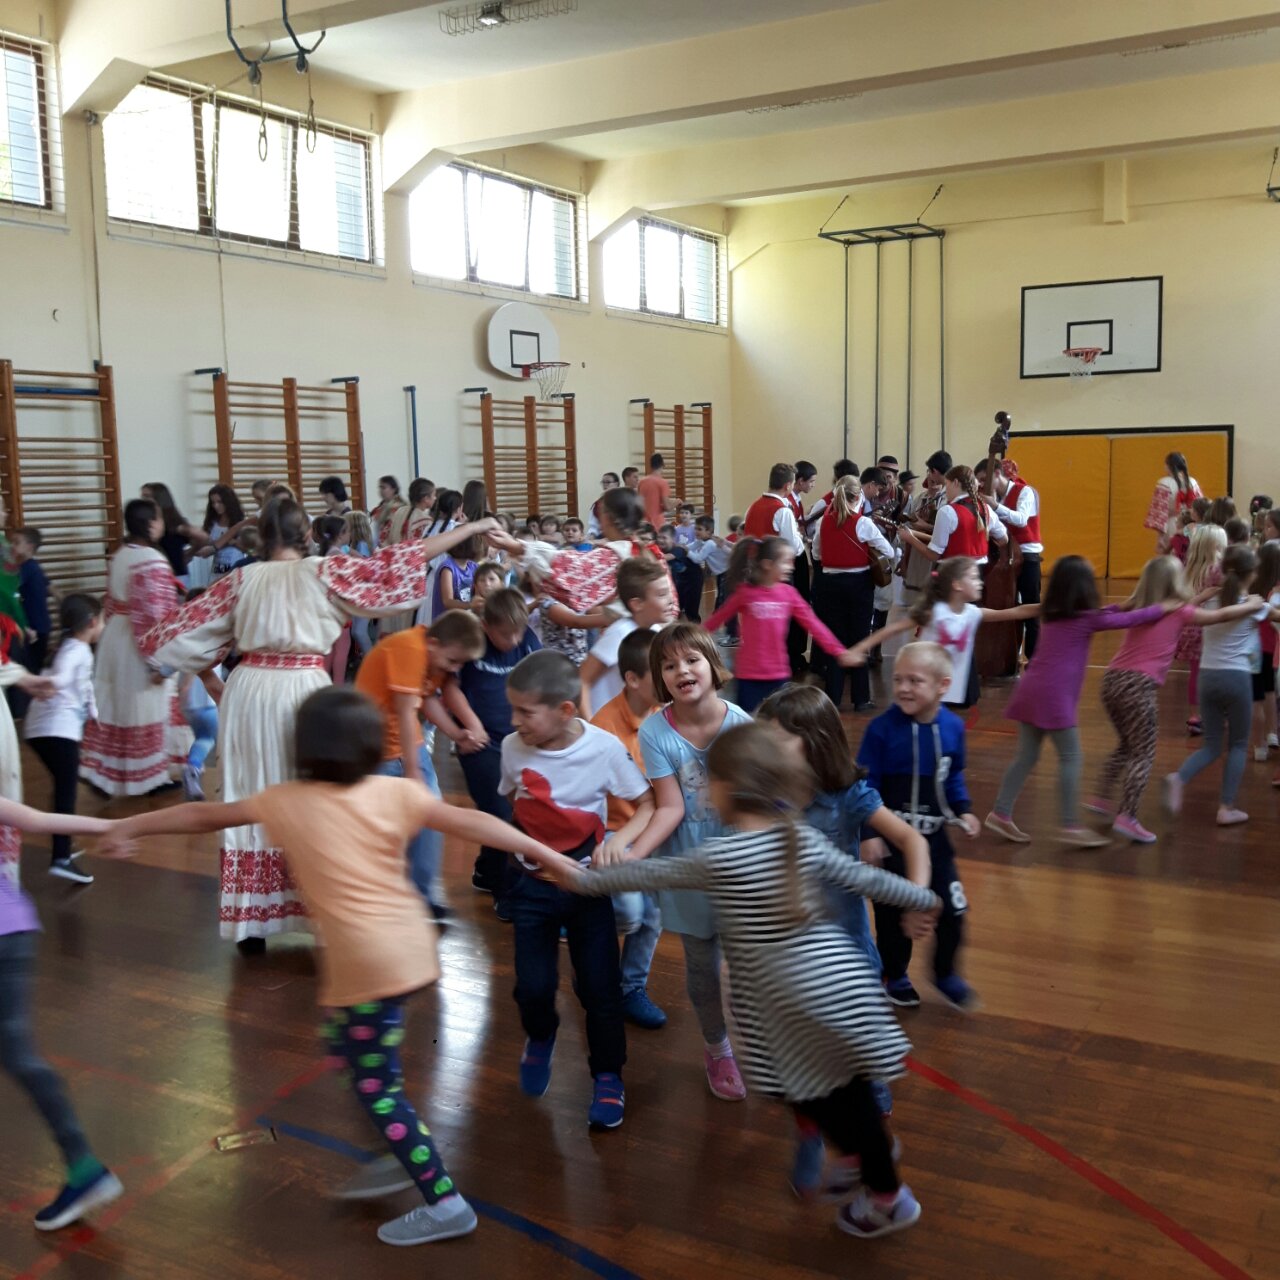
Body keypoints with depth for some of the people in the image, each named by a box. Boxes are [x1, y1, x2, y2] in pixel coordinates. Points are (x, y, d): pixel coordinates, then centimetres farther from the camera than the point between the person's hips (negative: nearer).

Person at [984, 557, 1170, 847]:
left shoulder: (1053, 613, 16)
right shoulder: (1087, 618, -4)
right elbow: (1128, 620, 7)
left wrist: (1121, 605, 35)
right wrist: (1162, 608, 20)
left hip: (1031, 689, 8)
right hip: (1054, 694, -8)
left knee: (1027, 757, 12)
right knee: (1071, 759, 1)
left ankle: (1001, 814, 11)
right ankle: (1070, 826, 3)